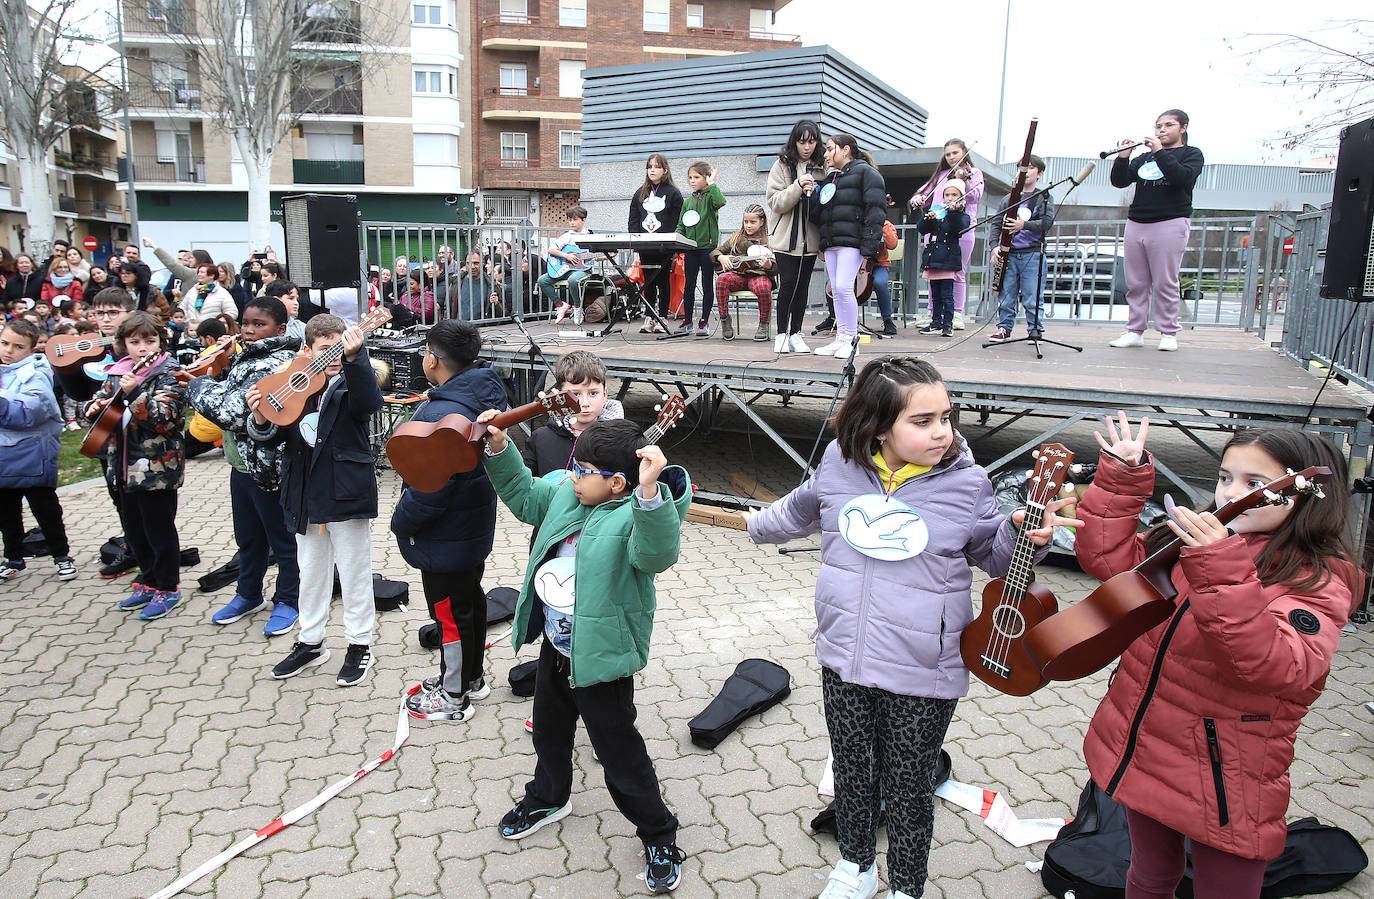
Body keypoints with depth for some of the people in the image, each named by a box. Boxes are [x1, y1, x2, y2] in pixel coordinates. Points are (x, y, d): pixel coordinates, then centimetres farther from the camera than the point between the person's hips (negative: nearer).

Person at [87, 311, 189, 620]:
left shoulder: (169, 375, -10)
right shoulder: (117, 373, 9)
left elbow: (164, 418, -21)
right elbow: (100, 401, 18)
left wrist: (133, 394, -29)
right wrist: (95, 408, -3)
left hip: (156, 467, -7)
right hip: (124, 468, 7)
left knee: (159, 530, 2)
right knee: (133, 530, 17)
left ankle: (168, 589, 15)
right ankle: (149, 582, 32)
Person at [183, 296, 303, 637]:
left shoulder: (274, 366, -22)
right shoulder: (248, 357, 9)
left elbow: (231, 412, -26)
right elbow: (227, 388, 22)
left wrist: (198, 384, -11)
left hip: (268, 466, -9)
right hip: (242, 464, 10)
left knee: (282, 538, 8)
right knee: (248, 537, 22)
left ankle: (287, 601, 23)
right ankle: (248, 594, 39)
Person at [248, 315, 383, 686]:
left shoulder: (352, 383, -8)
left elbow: (369, 402, -32)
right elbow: (273, 435, 7)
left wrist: (354, 357, -44)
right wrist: (261, 421, -15)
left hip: (346, 495, -5)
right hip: (306, 498, 5)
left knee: (353, 574, 7)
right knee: (310, 573, 19)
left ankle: (359, 645, 22)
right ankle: (310, 642, 35)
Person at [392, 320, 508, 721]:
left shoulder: (443, 415, -30)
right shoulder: (482, 395, 1)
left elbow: (432, 486, -29)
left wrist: (402, 522, -12)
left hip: (446, 537, -10)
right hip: (475, 527, 10)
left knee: (450, 612, 6)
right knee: (471, 598, 22)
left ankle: (453, 697, 23)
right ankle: (472, 677, 40)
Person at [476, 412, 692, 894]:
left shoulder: (635, 517, -26)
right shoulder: (564, 493, -2)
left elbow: (657, 552, -46)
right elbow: (523, 493, 15)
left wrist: (651, 493, -61)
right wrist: (499, 449, 3)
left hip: (600, 659, -8)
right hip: (555, 649, 8)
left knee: (620, 754, 6)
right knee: (549, 730, 29)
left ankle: (659, 836, 28)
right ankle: (548, 798, 57)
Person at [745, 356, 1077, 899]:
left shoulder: (965, 483, -13)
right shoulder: (839, 466, -6)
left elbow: (994, 552, 2)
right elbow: (801, 510, 16)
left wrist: (1026, 535, -19)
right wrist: (752, 526, 29)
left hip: (923, 673, -3)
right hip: (845, 658, 3)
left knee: (908, 787, 13)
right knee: (852, 772, 22)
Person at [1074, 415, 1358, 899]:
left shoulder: (1318, 580, -16)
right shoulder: (1194, 541, 1)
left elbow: (1279, 668, -33)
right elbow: (1108, 559, 3)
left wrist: (1223, 574, -44)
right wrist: (1122, 478, -5)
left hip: (1225, 781, -5)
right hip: (1144, 751, 5)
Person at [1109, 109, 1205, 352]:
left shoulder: (1191, 154, 8)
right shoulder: (1144, 157, 20)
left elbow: (1183, 177, -12)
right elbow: (1119, 181, 11)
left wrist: (1160, 152, -12)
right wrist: (1123, 156, -3)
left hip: (1170, 224, -4)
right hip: (1135, 223, 5)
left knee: (1165, 283, -6)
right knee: (1136, 284, 3)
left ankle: (1169, 333, 2)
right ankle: (1135, 331, 9)